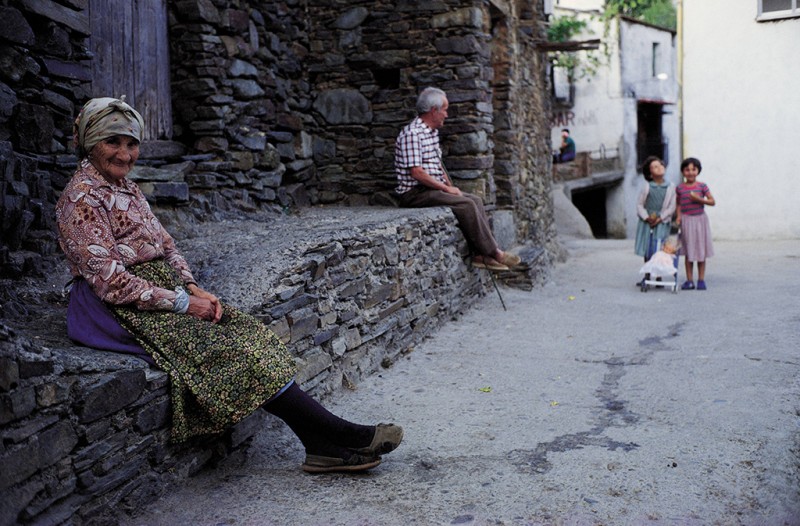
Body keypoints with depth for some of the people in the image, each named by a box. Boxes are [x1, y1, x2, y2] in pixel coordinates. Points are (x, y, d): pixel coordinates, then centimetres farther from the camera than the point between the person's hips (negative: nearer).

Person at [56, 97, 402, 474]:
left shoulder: (124, 186, 16)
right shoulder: (82, 199, -12)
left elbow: (165, 246, 17)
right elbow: (111, 282, -19)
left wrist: (194, 289, 0)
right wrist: (182, 302, -16)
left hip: (164, 293, 8)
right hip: (126, 312, -8)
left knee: (250, 335, -11)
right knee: (237, 351, -20)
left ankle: (323, 446, -19)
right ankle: (342, 435, -17)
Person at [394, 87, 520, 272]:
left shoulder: (432, 132, 17)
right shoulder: (412, 134, -16)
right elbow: (416, 173, -21)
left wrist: (451, 186, 8)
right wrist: (447, 188, -15)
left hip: (434, 188, 10)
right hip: (415, 193, -10)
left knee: (476, 200, -2)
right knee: (466, 204, -22)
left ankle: (481, 255, -10)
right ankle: (493, 253, -14)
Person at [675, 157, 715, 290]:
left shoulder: (702, 186, -2)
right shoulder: (680, 188, 1)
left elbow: (712, 202, -3)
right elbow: (679, 204, 8)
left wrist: (699, 199, -17)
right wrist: (678, 216, -7)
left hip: (700, 219, 0)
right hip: (686, 220, 0)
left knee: (701, 251, 5)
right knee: (688, 252, 4)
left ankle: (701, 280, 13)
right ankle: (689, 280, 9)